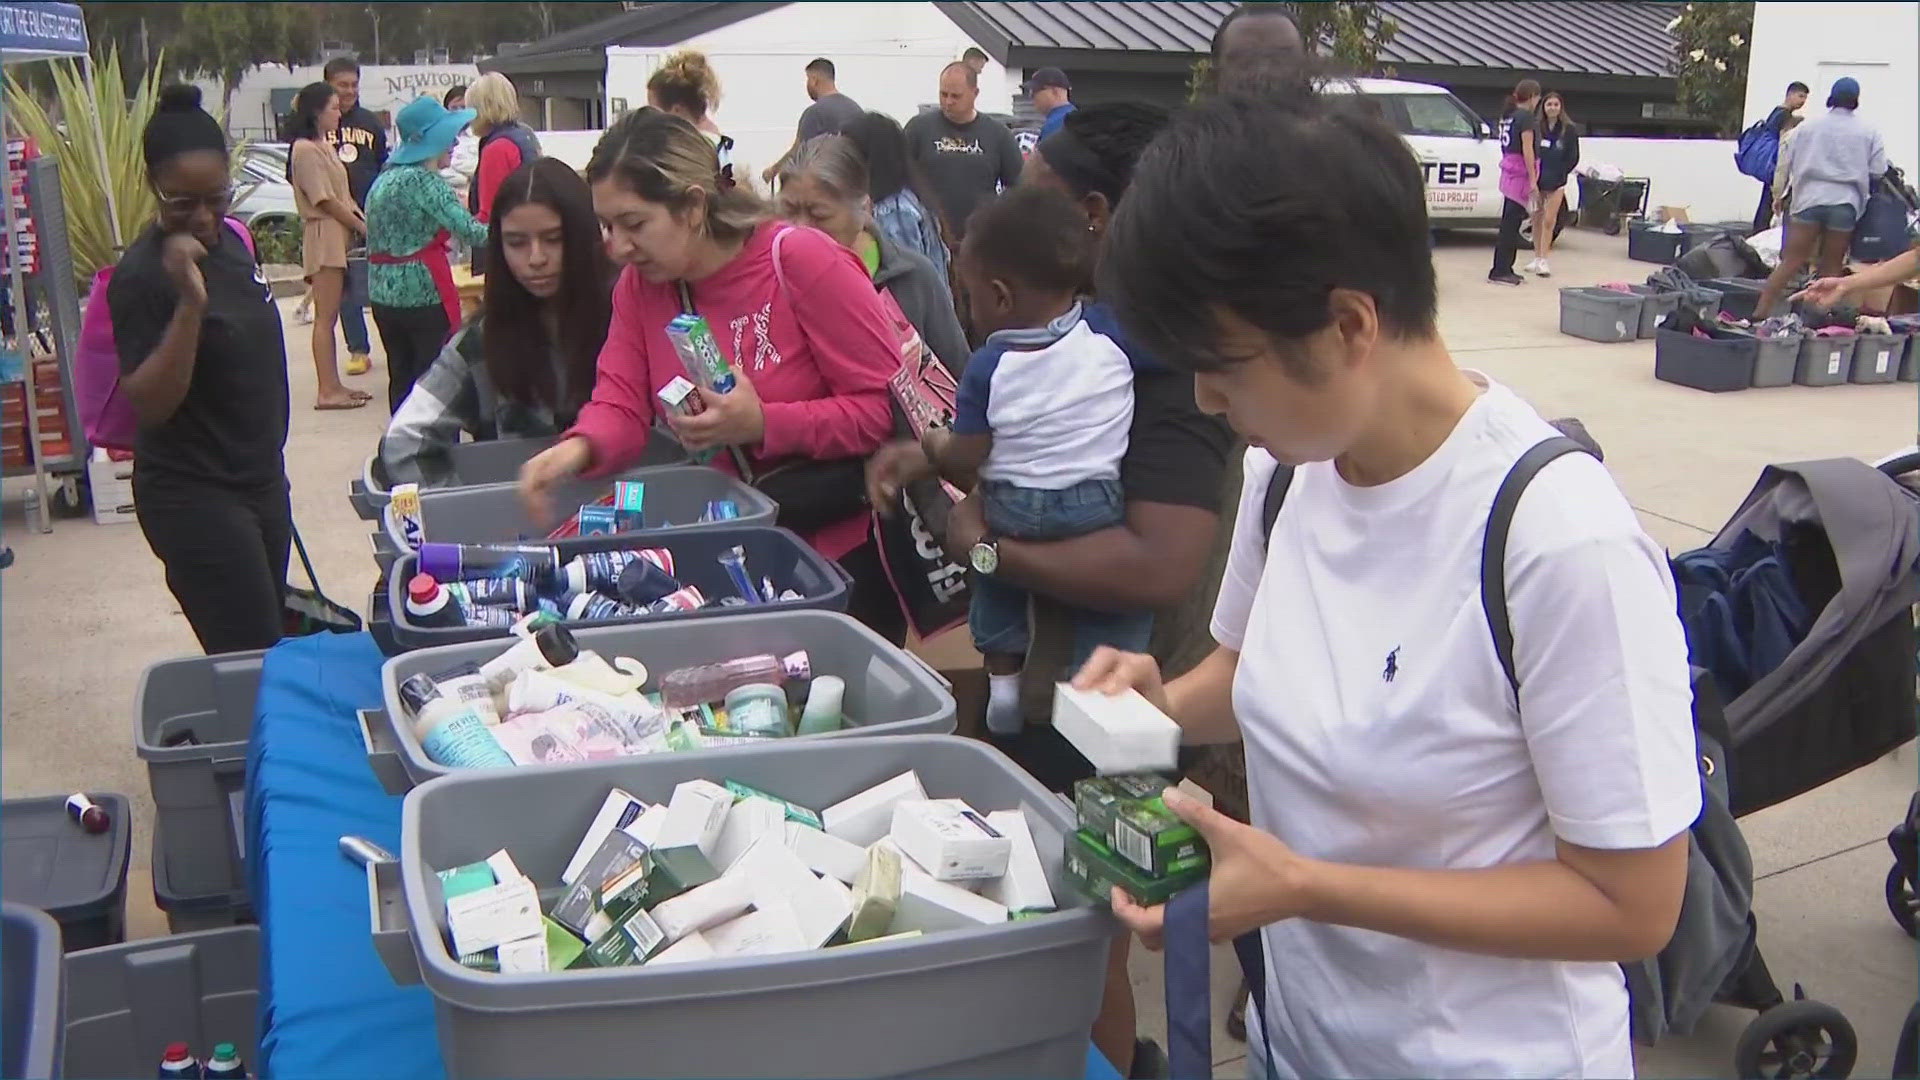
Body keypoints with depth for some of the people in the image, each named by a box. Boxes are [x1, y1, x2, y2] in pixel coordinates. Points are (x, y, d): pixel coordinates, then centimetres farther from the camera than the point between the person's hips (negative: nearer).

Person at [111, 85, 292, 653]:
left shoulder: (230, 238, 6)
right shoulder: (143, 276, -17)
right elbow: (147, 405, -24)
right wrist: (189, 301, -33)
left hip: (261, 481, 8)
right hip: (196, 499, -8)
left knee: (268, 640, 14)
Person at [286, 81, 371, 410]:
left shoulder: (324, 147, 19)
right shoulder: (306, 149, -11)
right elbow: (326, 200, -14)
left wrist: (361, 220, 7)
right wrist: (364, 227, -10)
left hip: (340, 237, 9)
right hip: (324, 237, -9)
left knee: (329, 316, 10)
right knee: (325, 317, -9)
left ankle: (334, 385, 13)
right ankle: (327, 391, -9)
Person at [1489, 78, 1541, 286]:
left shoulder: (1510, 116, 13)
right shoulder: (1526, 117, -11)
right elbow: (1527, 150, -16)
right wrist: (1533, 181, -17)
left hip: (1509, 171, 9)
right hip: (1521, 173, -9)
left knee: (1510, 223, 13)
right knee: (1510, 224, -7)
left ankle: (1505, 269, 18)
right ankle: (1499, 271, -6)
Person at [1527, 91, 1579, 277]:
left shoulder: (1569, 129, -1)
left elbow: (1573, 157, 1)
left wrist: (1560, 174, -7)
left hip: (1556, 182, -2)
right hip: (1537, 179, 2)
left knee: (1549, 221, -6)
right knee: (1537, 219, 9)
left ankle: (1543, 261, -5)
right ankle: (1537, 258, 18)